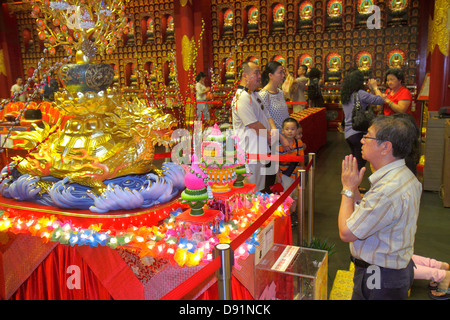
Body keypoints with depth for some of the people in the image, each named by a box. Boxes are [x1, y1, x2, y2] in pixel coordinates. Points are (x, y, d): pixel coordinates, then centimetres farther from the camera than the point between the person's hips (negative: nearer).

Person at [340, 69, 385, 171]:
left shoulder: (345, 95, 10)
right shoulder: (360, 93, -13)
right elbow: (381, 100, -16)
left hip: (348, 133, 8)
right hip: (358, 133, -8)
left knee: (356, 161, 21)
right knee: (360, 163, -1)